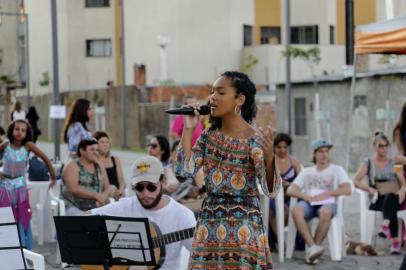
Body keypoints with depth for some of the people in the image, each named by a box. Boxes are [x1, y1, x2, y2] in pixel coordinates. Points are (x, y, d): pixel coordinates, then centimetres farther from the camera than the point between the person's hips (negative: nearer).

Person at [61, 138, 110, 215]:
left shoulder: (100, 167, 19)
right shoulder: (72, 166, 2)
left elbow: (107, 188, 15)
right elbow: (73, 189, -12)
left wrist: (102, 197, -9)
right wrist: (96, 195, -16)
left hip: (97, 207, 5)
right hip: (75, 208, -5)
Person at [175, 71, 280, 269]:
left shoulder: (255, 139, -11)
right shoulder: (209, 135, 6)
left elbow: (270, 189, -14)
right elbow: (184, 171, -1)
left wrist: (269, 156, -33)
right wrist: (188, 128, -3)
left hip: (244, 226, -5)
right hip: (210, 222, 5)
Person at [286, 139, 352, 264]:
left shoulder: (337, 170, 18)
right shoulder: (306, 172, 24)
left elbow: (347, 190, 2)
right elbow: (290, 190, 12)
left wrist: (325, 194, -10)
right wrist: (306, 196, -8)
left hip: (328, 203, -2)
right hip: (308, 203, 2)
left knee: (325, 211, -41)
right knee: (296, 210, -35)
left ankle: (311, 250, -32)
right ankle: (313, 246, -40)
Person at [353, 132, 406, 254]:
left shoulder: (394, 164, 16)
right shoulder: (368, 163, 13)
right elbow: (356, 181, 3)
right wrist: (370, 189, -16)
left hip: (393, 198, 1)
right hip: (378, 200, 0)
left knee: (390, 198, -39)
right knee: (391, 208, -37)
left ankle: (385, 225, -62)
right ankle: (395, 241, -48)